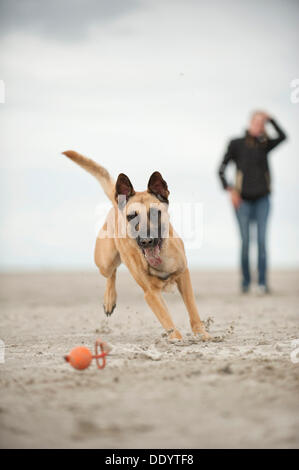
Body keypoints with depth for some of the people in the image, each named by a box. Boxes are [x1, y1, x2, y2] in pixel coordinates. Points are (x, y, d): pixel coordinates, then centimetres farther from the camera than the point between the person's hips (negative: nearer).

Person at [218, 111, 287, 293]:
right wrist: (230, 190, -12)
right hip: (243, 200, -2)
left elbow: (283, 137, -10)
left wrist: (270, 118, -6)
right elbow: (221, 170, 0)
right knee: (245, 242, -3)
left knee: (262, 241, -7)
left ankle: (263, 283, -5)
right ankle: (246, 281, 11)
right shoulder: (236, 144, 0)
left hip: (262, 200, 2)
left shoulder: (264, 145, 8)